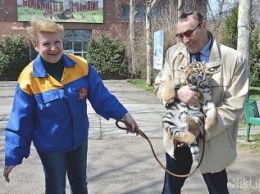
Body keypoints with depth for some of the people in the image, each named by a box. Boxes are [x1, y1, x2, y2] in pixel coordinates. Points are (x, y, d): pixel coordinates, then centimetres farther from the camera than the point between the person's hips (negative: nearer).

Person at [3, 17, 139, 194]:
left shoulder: (81, 66, -13)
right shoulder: (29, 78, -19)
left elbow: (102, 96, -6)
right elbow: (20, 121, -13)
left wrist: (124, 115, -9)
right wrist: (13, 156, -11)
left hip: (79, 139, 3)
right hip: (50, 144, -3)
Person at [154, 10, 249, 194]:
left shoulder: (235, 60, -15)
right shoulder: (173, 53, -3)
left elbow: (234, 106, -15)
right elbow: (159, 86, 0)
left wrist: (202, 129, -23)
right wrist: (177, 92, -24)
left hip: (213, 140, -3)